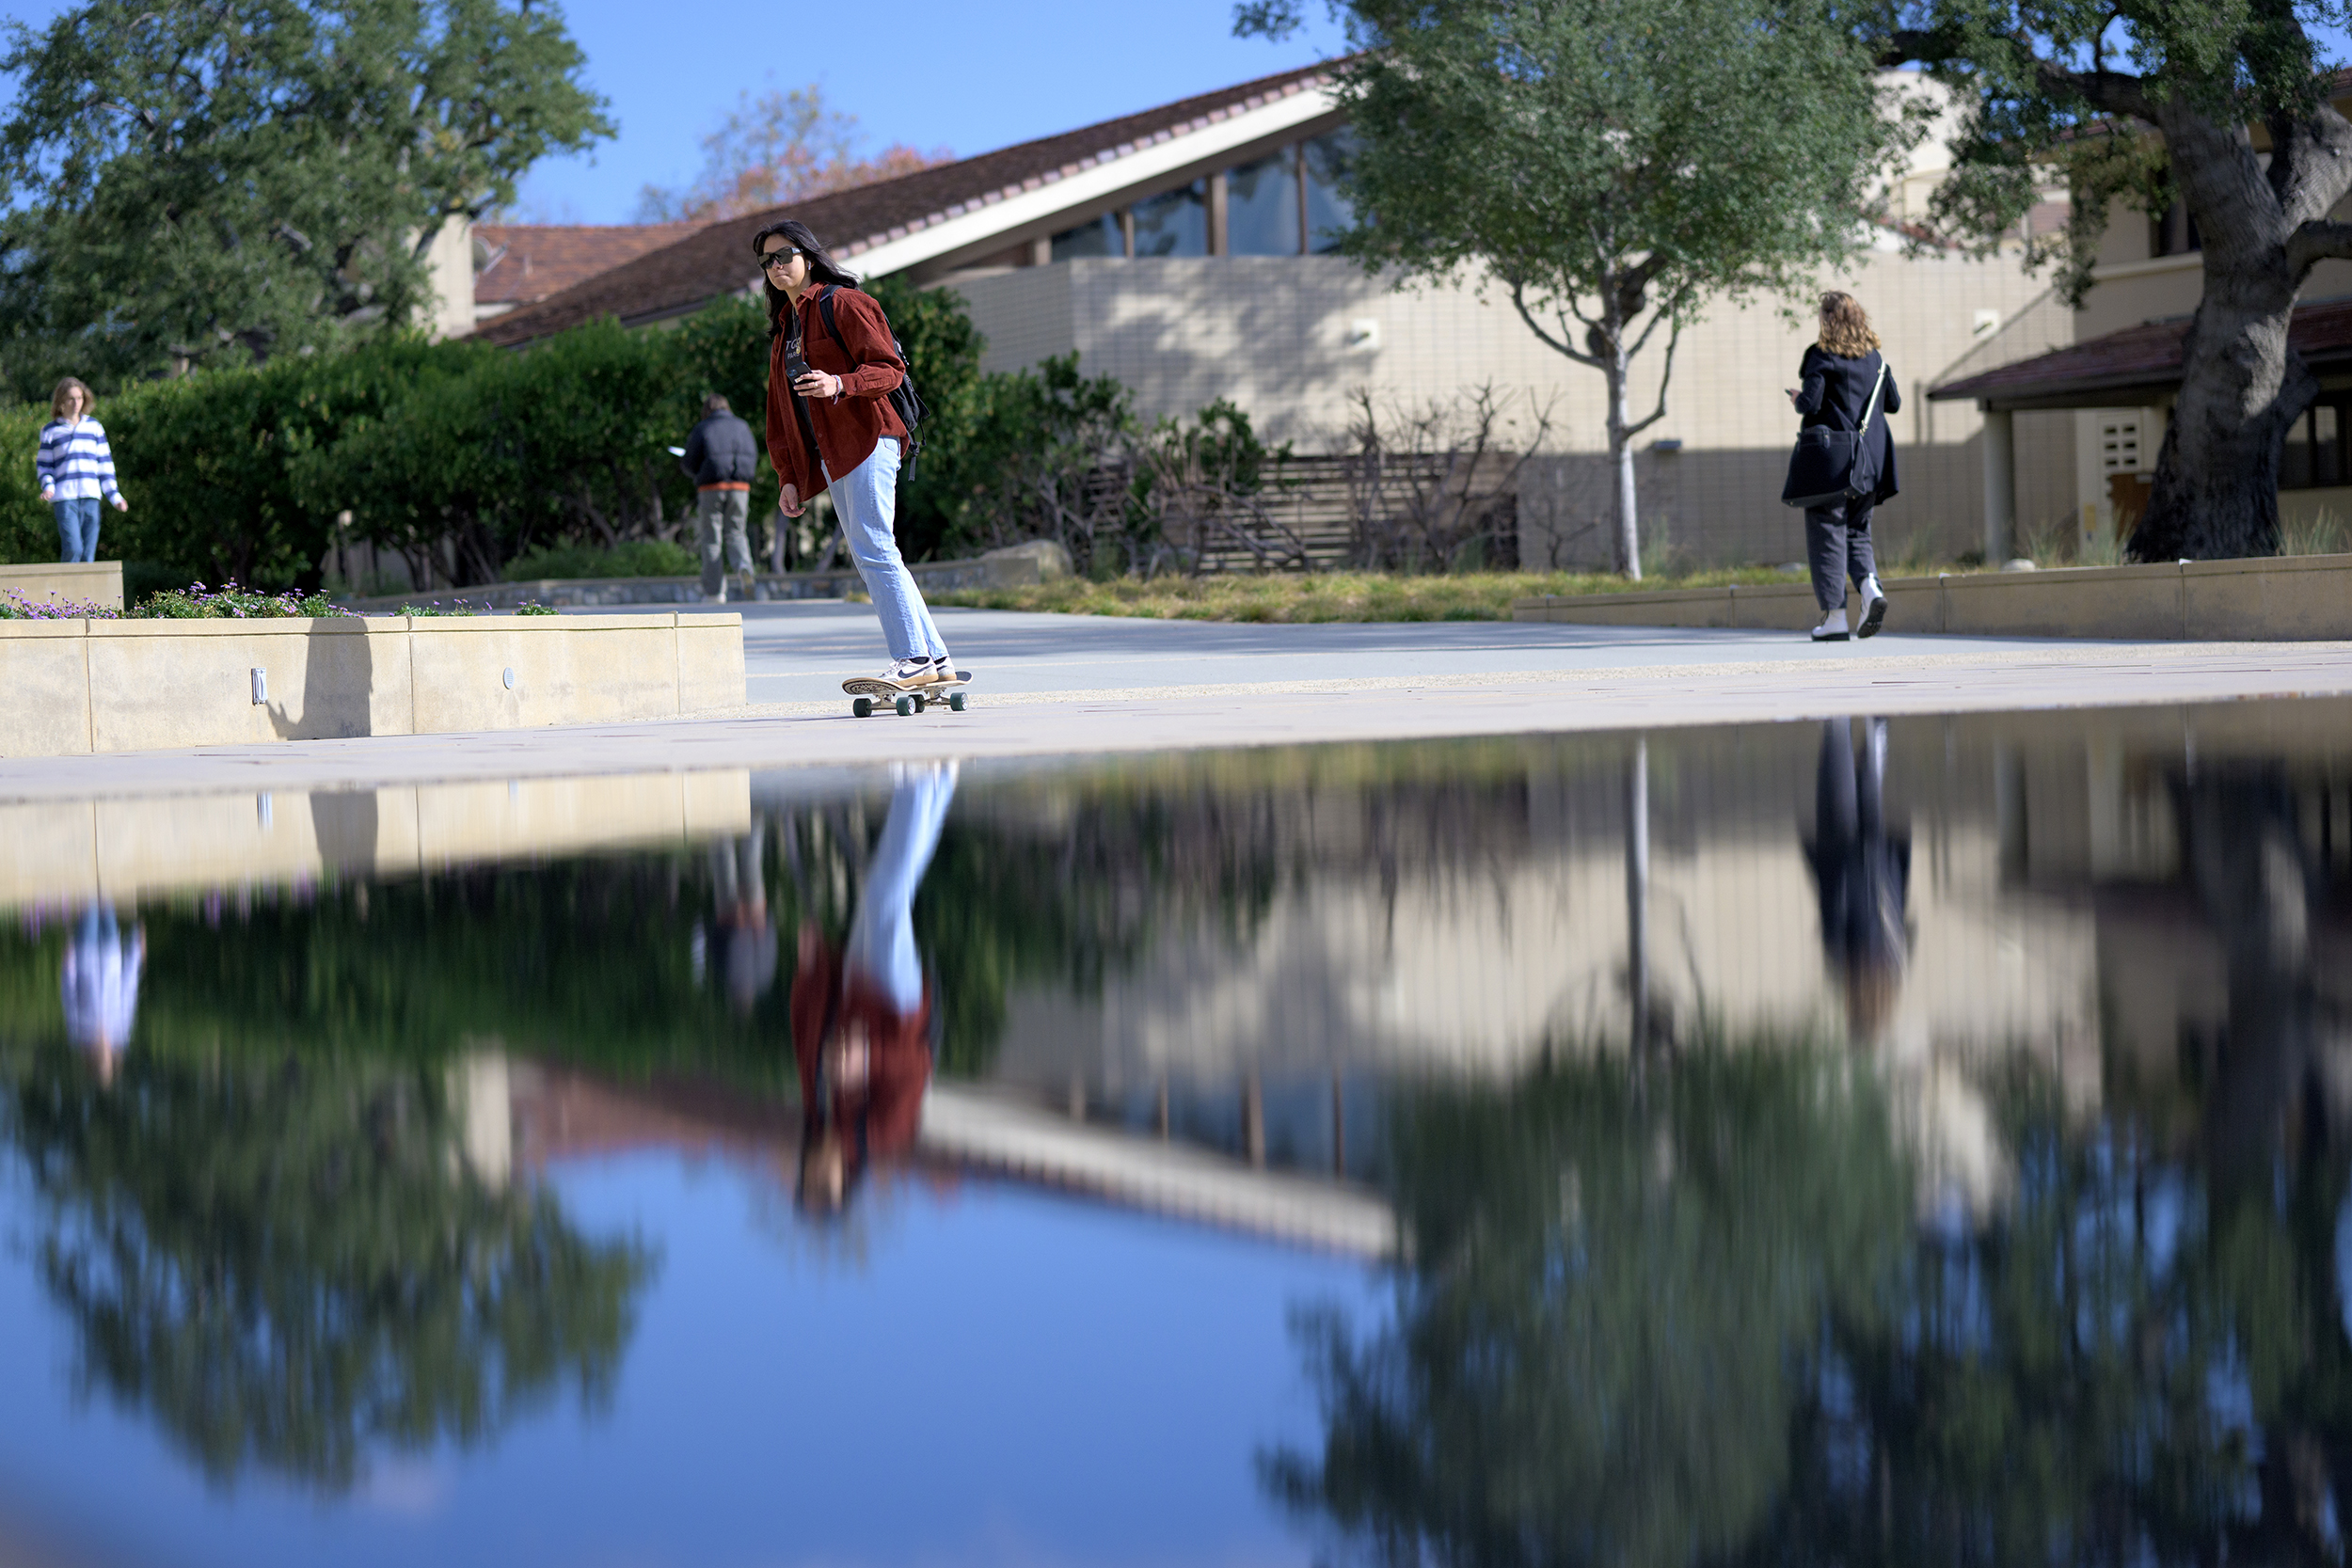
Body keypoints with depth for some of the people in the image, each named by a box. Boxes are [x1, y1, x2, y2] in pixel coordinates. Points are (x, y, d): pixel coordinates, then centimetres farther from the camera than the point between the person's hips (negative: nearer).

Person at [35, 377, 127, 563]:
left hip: (91, 496, 3)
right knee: (73, 548, -18)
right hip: (64, 498, -3)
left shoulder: (94, 427, 14)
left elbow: (104, 464, 15)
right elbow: (44, 466, 10)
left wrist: (115, 496, 11)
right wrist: (48, 488, -10)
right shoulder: (51, 431, 8)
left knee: (89, 552, -2)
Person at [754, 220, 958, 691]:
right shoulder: (784, 327, 21)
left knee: (874, 550, -15)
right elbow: (780, 412, 21)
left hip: (867, 440, -8)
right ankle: (937, 661, 7)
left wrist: (839, 384, -27)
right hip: (829, 457, 8)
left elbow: (890, 369, -11)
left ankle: (913, 659, -14)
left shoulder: (843, 304, -3)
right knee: (870, 556, 5)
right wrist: (789, 476, 14)